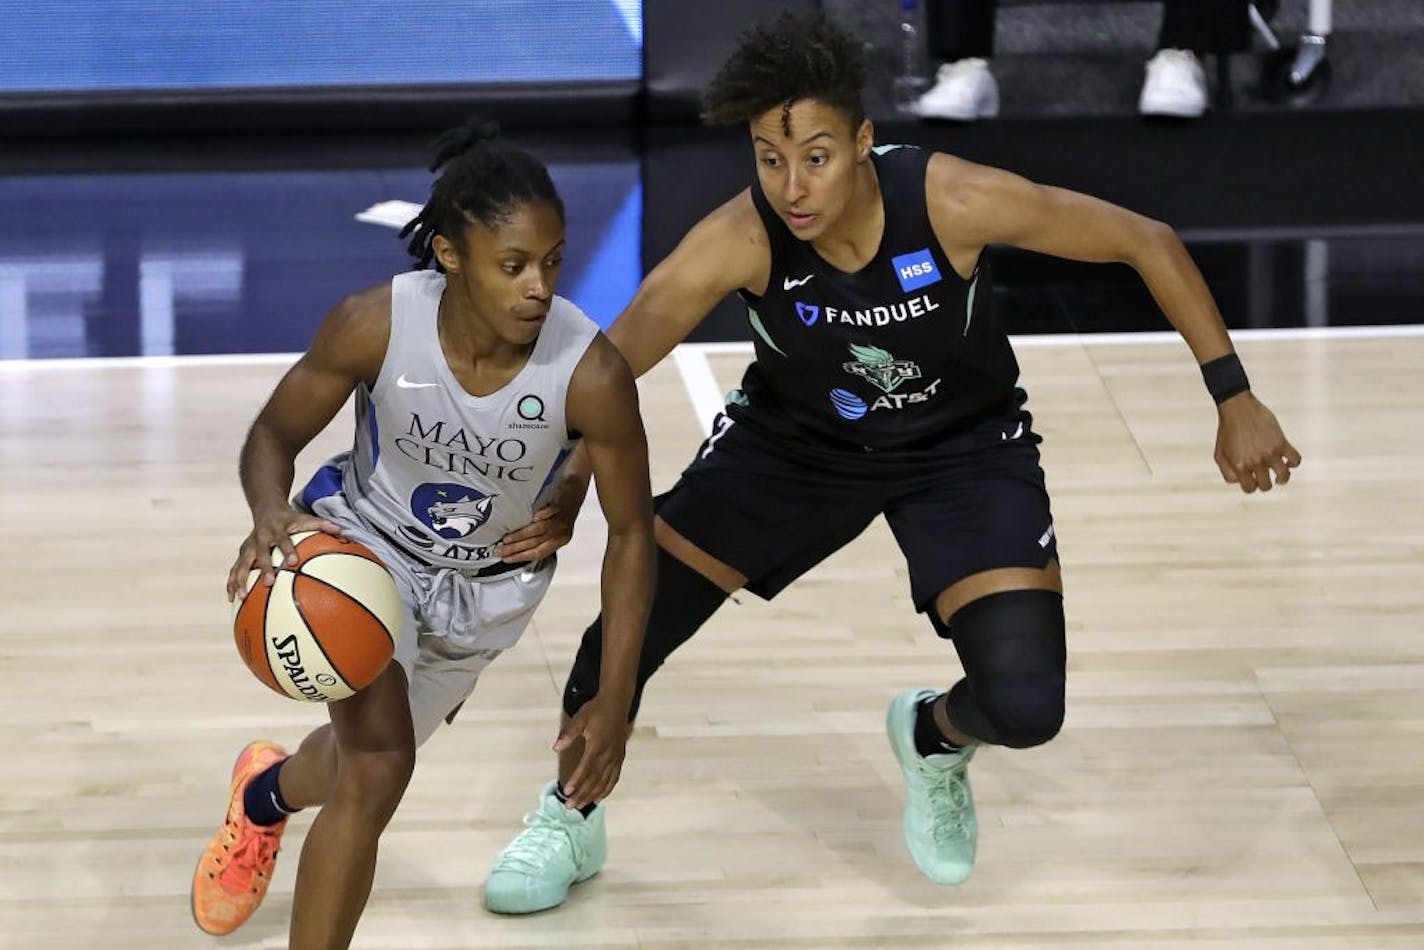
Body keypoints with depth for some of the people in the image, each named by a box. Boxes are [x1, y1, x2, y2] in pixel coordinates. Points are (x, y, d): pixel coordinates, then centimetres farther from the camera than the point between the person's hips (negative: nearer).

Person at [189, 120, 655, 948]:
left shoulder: (591, 374, -32)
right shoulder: (374, 326, -31)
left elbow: (632, 530, -16)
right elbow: (276, 432, -13)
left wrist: (615, 701, -17)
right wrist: (272, 517, -36)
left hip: (490, 584, 3)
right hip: (366, 540, -2)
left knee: (366, 763, 24)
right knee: (378, 765, -25)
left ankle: (268, 793, 62)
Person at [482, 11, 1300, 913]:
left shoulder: (953, 201, -33)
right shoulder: (741, 240, -31)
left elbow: (1148, 241, -21)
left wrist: (1234, 398, -21)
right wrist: (566, 494, -45)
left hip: (963, 445, -1)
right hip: (795, 436, 1)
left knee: (1024, 704, -17)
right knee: (629, 623, -7)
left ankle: (936, 741, 23)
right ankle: (572, 817, 25)